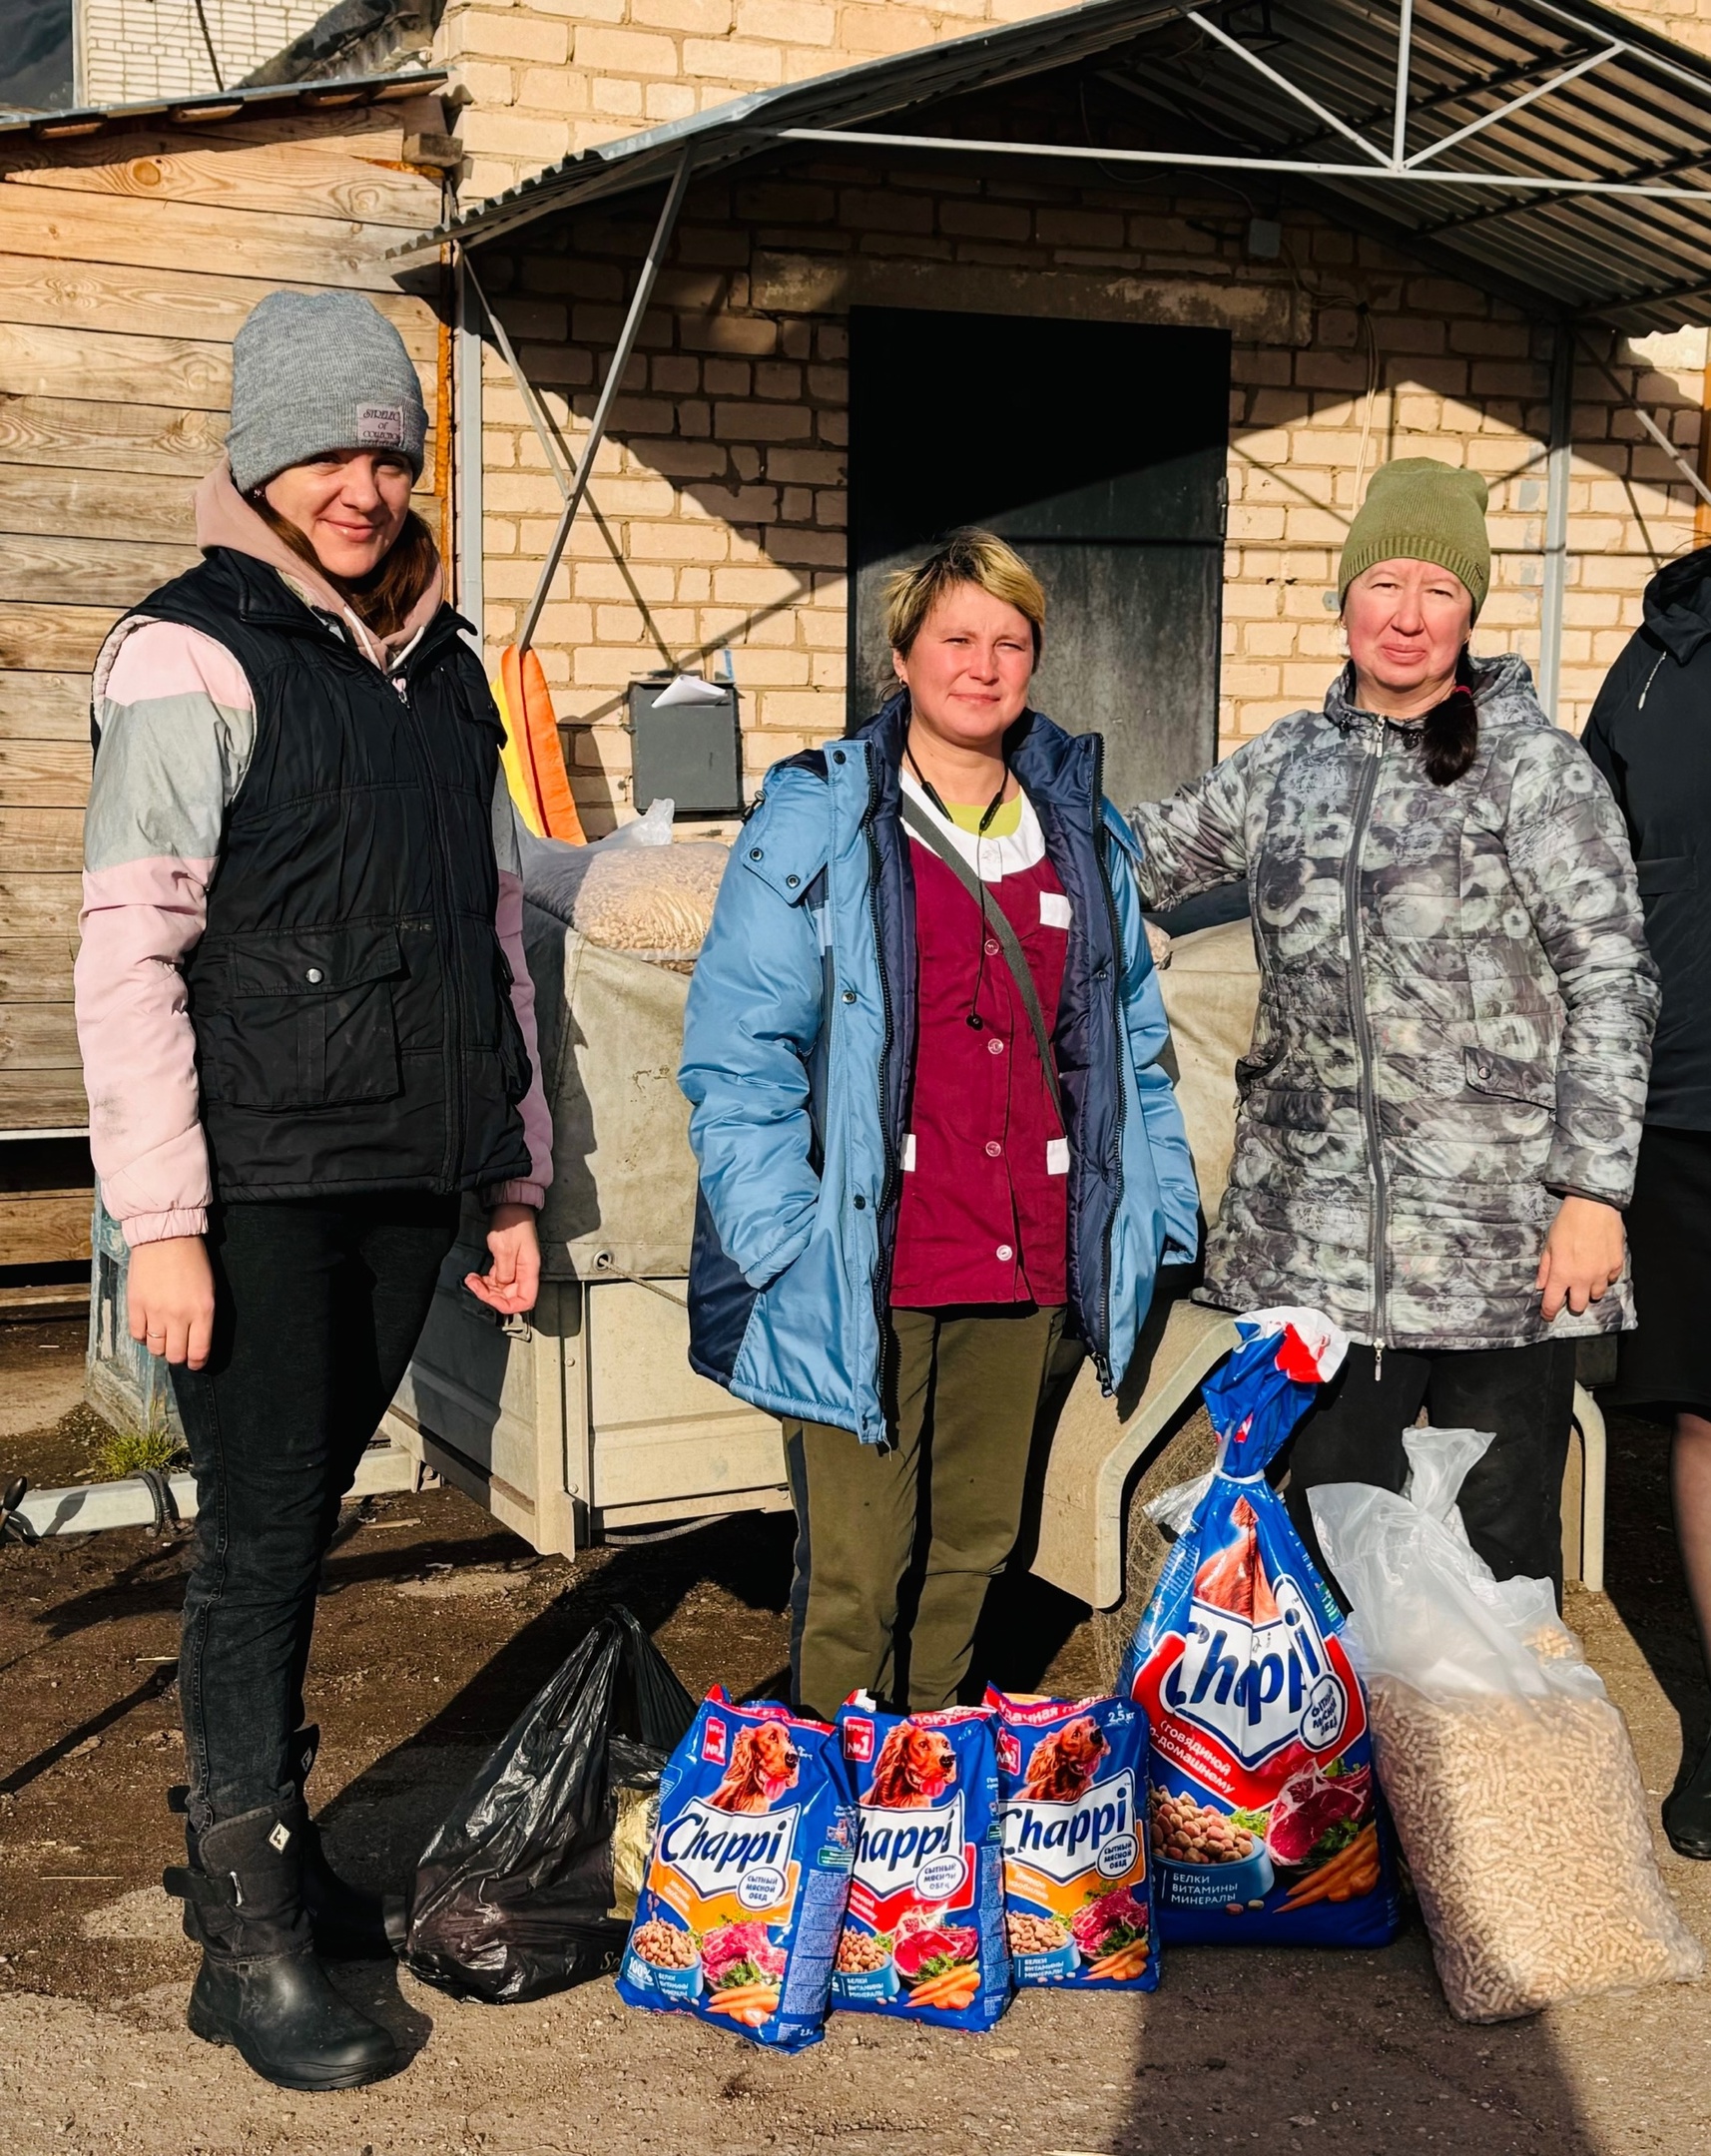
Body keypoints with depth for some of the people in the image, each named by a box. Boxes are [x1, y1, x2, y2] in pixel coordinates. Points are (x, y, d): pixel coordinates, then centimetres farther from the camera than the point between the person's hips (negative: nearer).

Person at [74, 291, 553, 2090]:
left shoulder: (444, 669, 14)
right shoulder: (193, 660, -6)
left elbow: (493, 930, 18)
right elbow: (130, 954, -11)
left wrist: (512, 1173, 16)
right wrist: (162, 1220, -16)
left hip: (406, 1180, 6)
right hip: (263, 1185, -5)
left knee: (301, 1522, 14)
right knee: (260, 1535, -2)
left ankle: (245, 1827, 30)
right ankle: (251, 1939, 8)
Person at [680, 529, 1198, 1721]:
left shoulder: (1085, 836, 12)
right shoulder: (815, 821, -4)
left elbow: (1132, 1036, 18)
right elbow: (737, 1045, -8)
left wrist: (1160, 1204, 12)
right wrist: (780, 1232, -15)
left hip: (1025, 1262, 5)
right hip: (866, 1264, -5)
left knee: (975, 1544, 15)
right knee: (855, 1566, -2)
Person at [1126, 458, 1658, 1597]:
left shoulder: (1535, 765, -3)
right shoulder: (1289, 762, 10)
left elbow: (1612, 984, -6)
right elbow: (1147, 854, 23)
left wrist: (1594, 1193, -11)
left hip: (1500, 1244, -4)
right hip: (1316, 1236, 4)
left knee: (1501, 1546, 4)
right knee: (1330, 1531, 11)